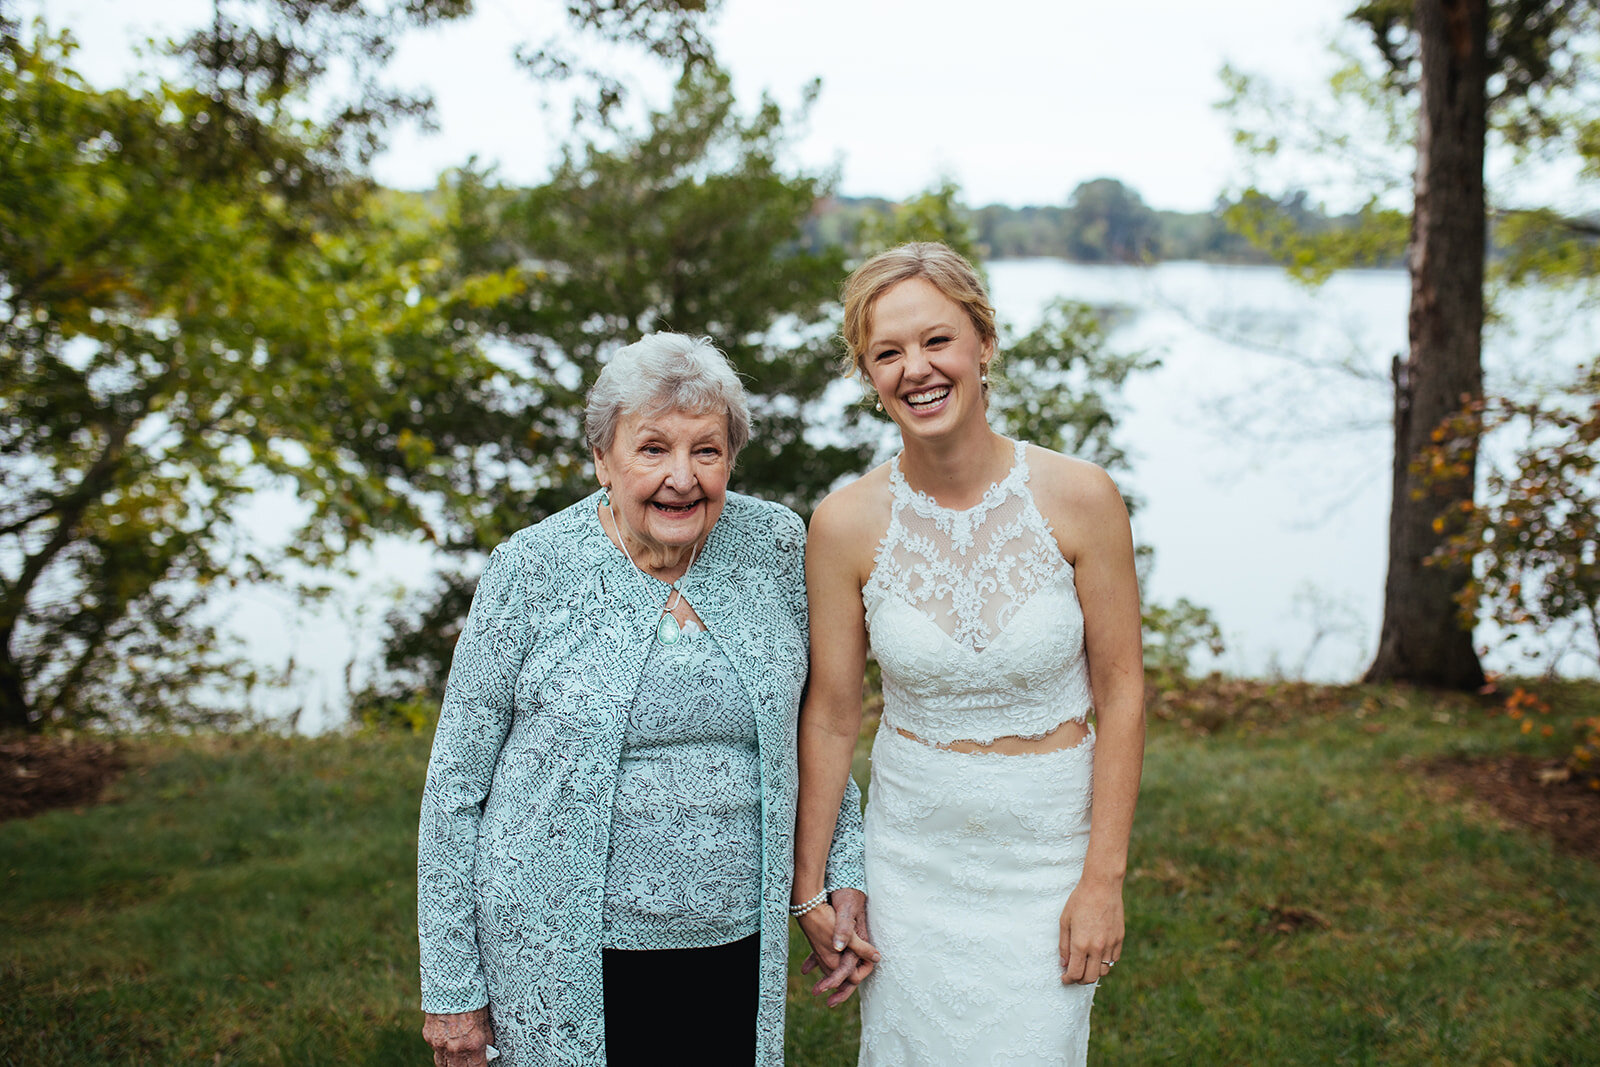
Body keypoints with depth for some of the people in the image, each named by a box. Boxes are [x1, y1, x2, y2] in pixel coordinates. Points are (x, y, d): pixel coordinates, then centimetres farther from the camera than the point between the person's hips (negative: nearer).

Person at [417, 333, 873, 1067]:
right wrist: (452, 987, -4)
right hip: (568, 964, -2)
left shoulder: (774, 545, -3)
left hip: (739, 944, 3)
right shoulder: (532, 571, -10)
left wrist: (844, 870, 6)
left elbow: (812, 726, 12)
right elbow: (457, 784, -5)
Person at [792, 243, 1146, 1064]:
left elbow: (1120, 692, -7)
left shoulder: (1077, 498, -14)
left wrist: (1104, 878, -7)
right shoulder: (846, 524, -11)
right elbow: (830, 716, -2)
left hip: (1047, 851, -1)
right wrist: (810, 886, 3)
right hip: (911, 851, 1)